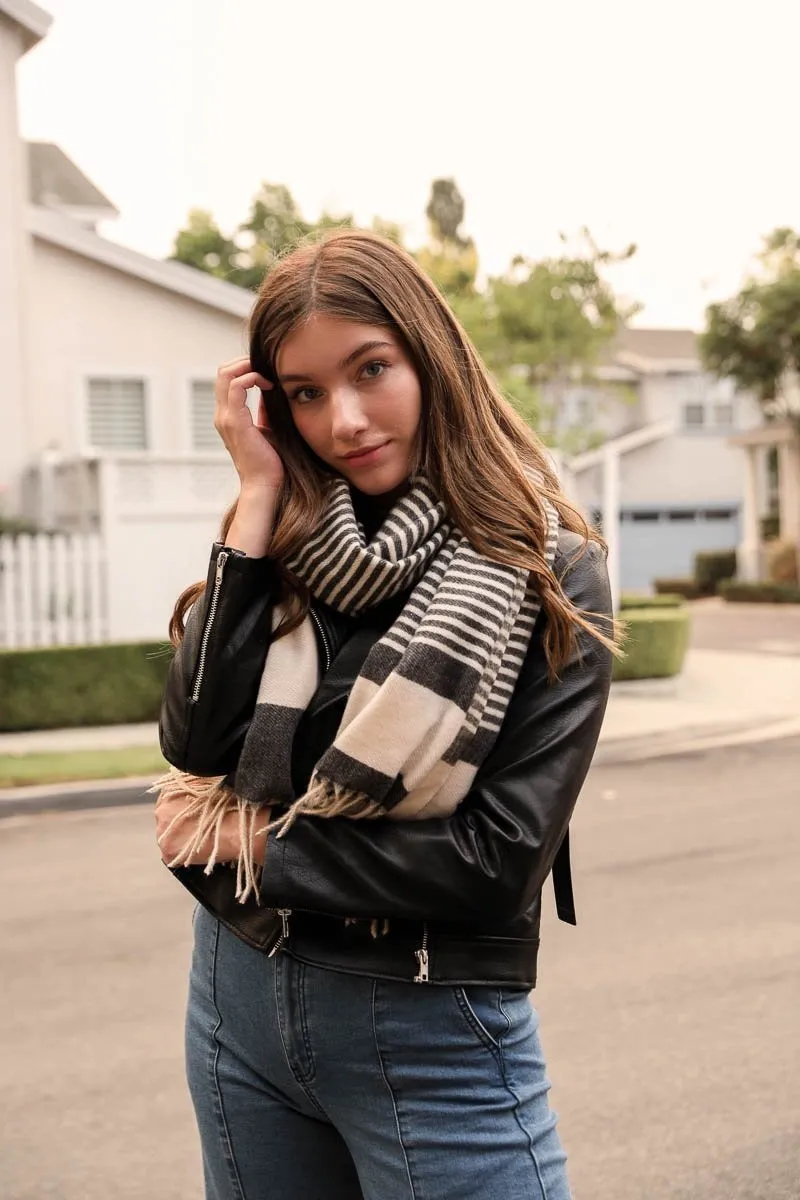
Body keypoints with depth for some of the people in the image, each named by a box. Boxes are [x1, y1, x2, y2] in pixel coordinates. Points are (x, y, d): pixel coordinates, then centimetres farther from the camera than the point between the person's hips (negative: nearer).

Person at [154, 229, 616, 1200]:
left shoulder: (547, 573, -11)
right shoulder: (291, 542, 1)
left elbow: (503, 858, -16)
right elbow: (195, 742, -12)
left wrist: (254, 845, -11)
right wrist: (259, 499, -12)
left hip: (430, 1034, -4)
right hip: (241, 994, 4)